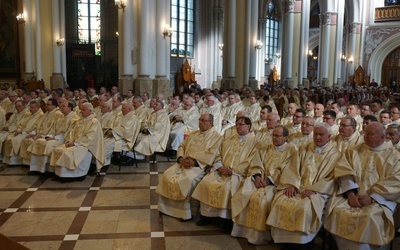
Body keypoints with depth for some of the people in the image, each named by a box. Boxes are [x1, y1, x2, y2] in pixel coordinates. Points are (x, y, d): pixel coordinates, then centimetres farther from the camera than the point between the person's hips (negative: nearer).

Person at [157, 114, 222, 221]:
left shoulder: (216, 136, -1)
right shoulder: (193, 134, 21)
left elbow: (211, 154, -13)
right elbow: (182, 146, 17)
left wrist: (194, 161, -19)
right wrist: (181, 158, -4)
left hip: (199, 165, -6)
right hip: (184, 163, 7)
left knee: (186, 181, -31)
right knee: (167, 176, -13)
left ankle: (186, 212, -15)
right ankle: (167, 207, 0)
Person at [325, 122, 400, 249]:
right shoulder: (354, 151, 14)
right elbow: (344, 172, 1)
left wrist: (372, 197, -17)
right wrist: (350, 194, -16)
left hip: (379, 198, -2)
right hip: (352, 194, 2)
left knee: (370, 218, -33)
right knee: (336, 210, -25)